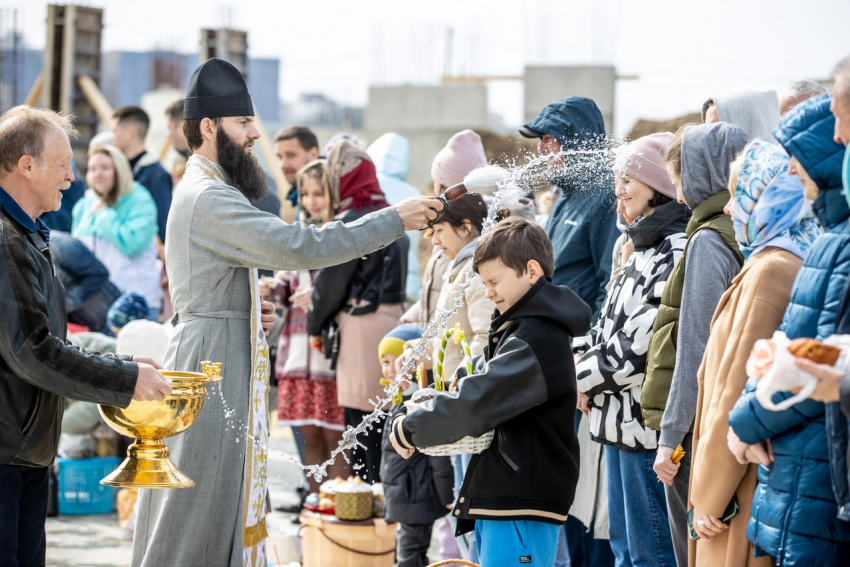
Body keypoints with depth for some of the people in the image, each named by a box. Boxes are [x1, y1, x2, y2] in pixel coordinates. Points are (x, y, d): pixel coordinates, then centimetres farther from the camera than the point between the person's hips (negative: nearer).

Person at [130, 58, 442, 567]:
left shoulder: (204, 192, 18)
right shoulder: (210, 199, -17)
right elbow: (298, 247, -25)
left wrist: (248, 310, 7)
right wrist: (394, 220, -22)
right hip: (212, 360, -10)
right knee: (202, 506, -8)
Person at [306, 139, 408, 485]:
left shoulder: (349, 223, -11)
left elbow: (329, 281, -7)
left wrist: (316, 326, 7)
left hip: (359, 325, -8)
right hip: (394, 320, 8)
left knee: (361, 422, -5)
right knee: (386, 425, 11)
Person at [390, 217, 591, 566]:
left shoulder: (537, 341, -17)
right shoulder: (515, 330, 16)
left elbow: (475, 403, -23)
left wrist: (409, 429, -10)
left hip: (523, 504, -11)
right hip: (498, 497, 11)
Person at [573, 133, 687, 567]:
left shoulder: (677, 250, -16)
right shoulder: (645, 246, 17)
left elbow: (644, 340, -20)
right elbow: (610, 327, 21)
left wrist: (587, 376, -8)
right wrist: (580, 356, 3)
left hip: (647, 418, -10)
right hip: (621, 418, 10)